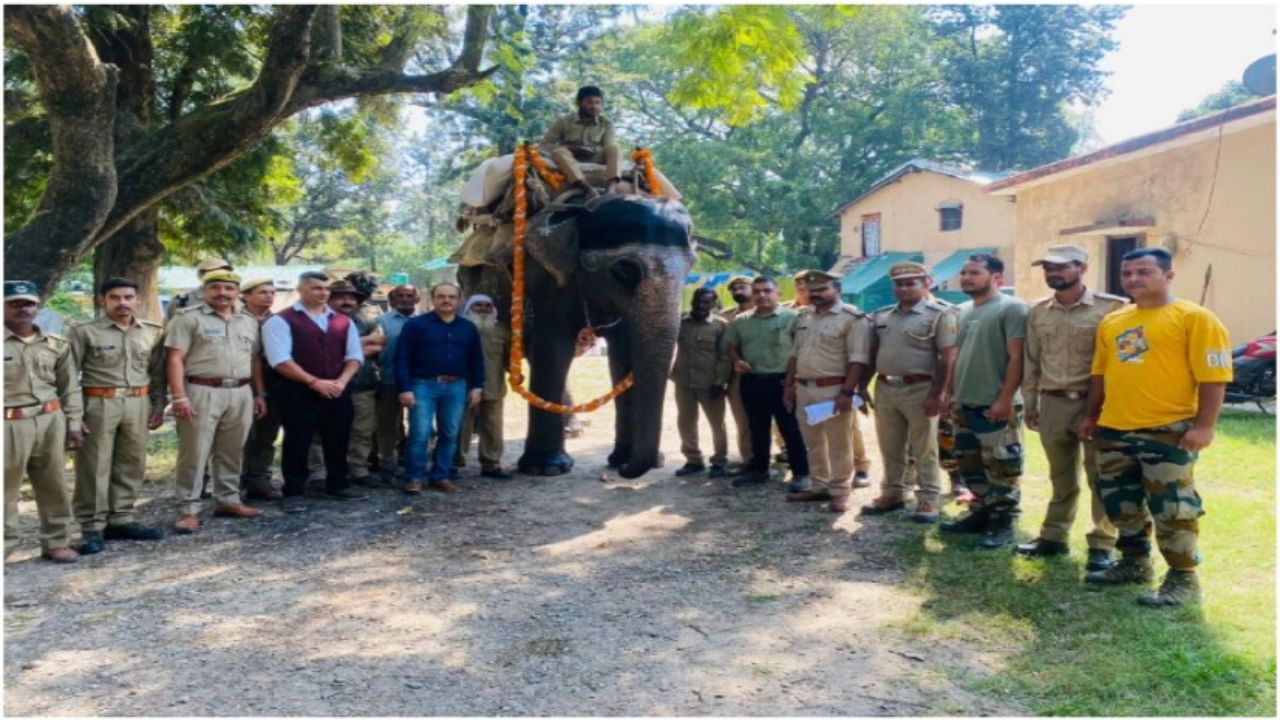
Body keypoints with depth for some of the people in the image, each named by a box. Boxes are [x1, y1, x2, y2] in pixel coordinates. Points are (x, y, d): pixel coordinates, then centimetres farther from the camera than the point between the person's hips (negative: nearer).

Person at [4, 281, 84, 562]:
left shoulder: (56, 345, 9)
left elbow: (70, 388, 13)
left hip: (50, 421, 4)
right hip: (9, 425, -3)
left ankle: (56, 542, 21)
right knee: (5, 489, 2)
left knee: (54, 486, 10)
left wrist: (74, 424, 8)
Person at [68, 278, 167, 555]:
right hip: (98, 404, -4)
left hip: (138, 404, 4)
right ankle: (92, 528, 7)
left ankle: (121, 520, 20)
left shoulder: (151, 332, 8)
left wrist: (158, 405, 9)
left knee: (132, 465, 9)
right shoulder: (84, 332, -4)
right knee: (94, 468, 0)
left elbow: (157, 372, 14)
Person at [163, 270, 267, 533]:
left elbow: (255, 360, 20)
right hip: (202, 393, -5)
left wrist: (259, 394, 15)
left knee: (232, 453, 12)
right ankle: (188, 509, 3)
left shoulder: (248, 322, 15)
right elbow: (175, 359, -8)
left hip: (240, 394, 5)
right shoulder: (188, 318, -3)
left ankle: (228, 500, 24)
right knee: (194, 454, -2)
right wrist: (179, 396, -16)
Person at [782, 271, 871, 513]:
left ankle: (840, 492, 10)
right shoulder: (803, 317, 13)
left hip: (834, 389, -7)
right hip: (804, 389, 7)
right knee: (813, 442, 14)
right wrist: (789, 386, 13)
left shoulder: (853, 318, -11)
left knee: (839, 444, 1)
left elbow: (858, 359, -16)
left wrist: (847, 392, -22)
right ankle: (820, 486, 26)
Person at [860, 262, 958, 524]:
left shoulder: (939, 314, -6)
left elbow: (947, 357, -12)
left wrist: (937, 393, -17)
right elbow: (871, 354, 17)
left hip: (920, 389, -6)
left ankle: (928, 500, 10)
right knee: (890, 448, 14)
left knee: (924, 450, 2)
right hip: (885, 389, 6)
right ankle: (892, 494, 25)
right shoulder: (881, 316, 12)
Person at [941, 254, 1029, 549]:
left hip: (996, 406, -8)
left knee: (1001, 468, 0)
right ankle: (982, 513, 29)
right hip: (965, 405, 8)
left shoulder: (1012, 308, -9)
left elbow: (1016, 358, -14)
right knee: (970, 464, 16)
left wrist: (1005, 399, -19)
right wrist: (953, 395, 15)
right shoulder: (963, 311, 14)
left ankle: (1002, 523, 10)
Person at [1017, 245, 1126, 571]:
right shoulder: (1038, 312, 9)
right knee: (1061, 476, 14)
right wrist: (1030, 404, 11)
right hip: (1053, 404, 4)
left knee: (1101, 477, 3)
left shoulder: (1110, 308, -5)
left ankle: (1102, 544, 12)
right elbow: (1032, 361, 13)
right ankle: (1053, 536, 23)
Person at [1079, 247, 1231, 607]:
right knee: (1120, 502, 16)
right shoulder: (1111, 322, 13)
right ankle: (1135, 563, 32)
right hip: (1113, 430, 7)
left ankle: (1183, 579, 11)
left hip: (1167, 431, -7)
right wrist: (1090, 416, 18)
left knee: (1171, 507, -1)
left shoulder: (1194, 318, -7)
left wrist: (1203, 426, -17)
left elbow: (1213, 377, -12)